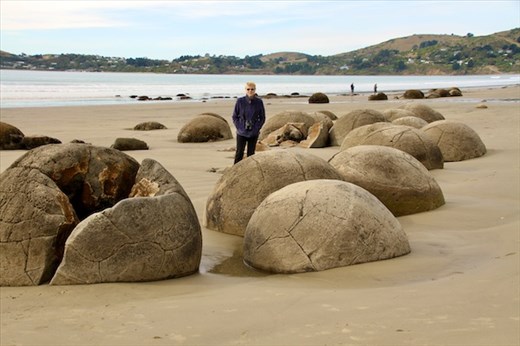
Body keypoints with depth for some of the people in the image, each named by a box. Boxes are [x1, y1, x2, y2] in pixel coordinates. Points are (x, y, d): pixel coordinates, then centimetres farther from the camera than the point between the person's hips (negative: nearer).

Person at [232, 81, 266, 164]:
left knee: (251, 154, 7)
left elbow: (262, 118, 5)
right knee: (239, 154, -1)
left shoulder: (259, 102, -4)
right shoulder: (240, 101, -5)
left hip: (253, 134, 1)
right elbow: (234, 116, 3)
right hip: (241, 133, -1)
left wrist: (257, 128, -5)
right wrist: (239, 127, -6)